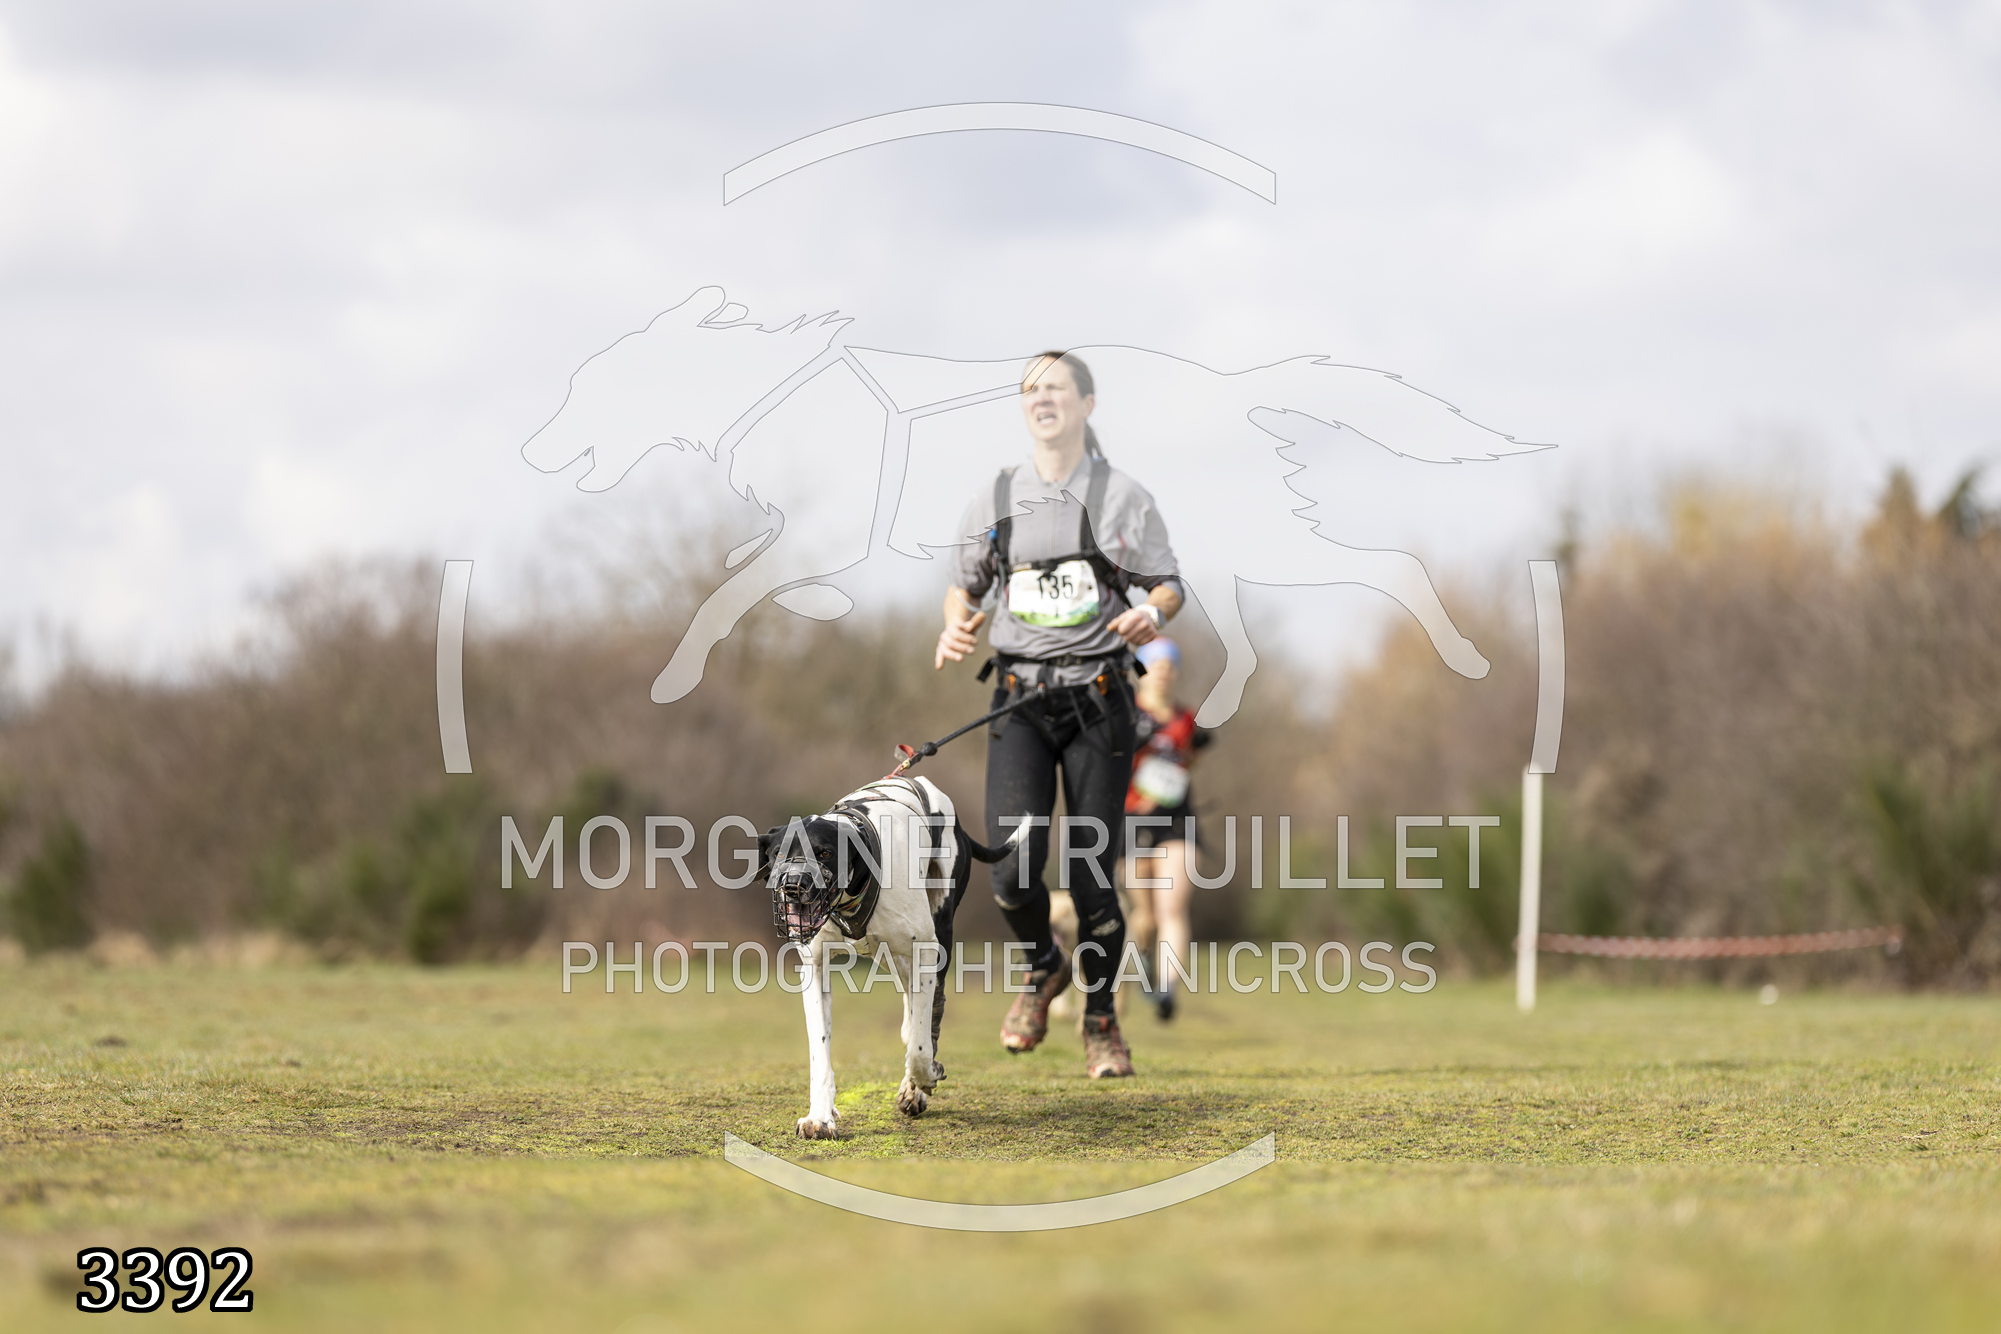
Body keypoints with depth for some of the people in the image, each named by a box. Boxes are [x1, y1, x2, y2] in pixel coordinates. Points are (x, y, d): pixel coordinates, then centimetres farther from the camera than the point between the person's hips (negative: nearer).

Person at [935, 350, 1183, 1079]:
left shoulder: (1124, 499, 1)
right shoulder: (994, 500, 7)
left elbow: (1168, 585, 7)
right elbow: (966, 582, 18)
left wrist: (1152, 613, -16)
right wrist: (955, 626, -4)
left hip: (1097, 702, -1)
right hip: (1020, 699, 1)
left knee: (1093, 875, -2)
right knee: (1013, 868, -14)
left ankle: (1101, 1018, 20)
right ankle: (1043, 966, 19)